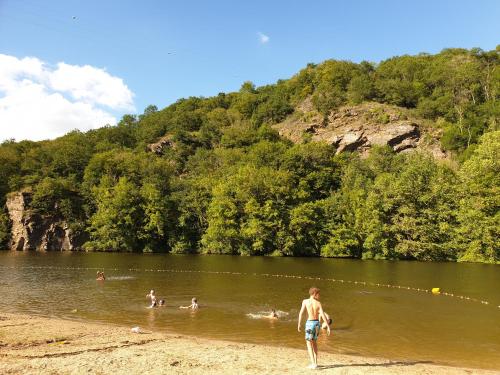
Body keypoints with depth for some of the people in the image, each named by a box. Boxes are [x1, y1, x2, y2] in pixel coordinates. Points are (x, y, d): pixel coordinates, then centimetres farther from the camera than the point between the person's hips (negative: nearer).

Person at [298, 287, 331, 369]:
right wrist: (328, 326, -4)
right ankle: (315, 362, 24)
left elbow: (301, 313, -10)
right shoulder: (318, 303, 0)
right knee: (314, 342, 20)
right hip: (317, 323, 4)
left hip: (310, 323, -4)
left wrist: (299, 324, -3)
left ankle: (313, 363, -6)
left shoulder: (305, 301, -5)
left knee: (309, 343, 3)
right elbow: (323, 315, -7)